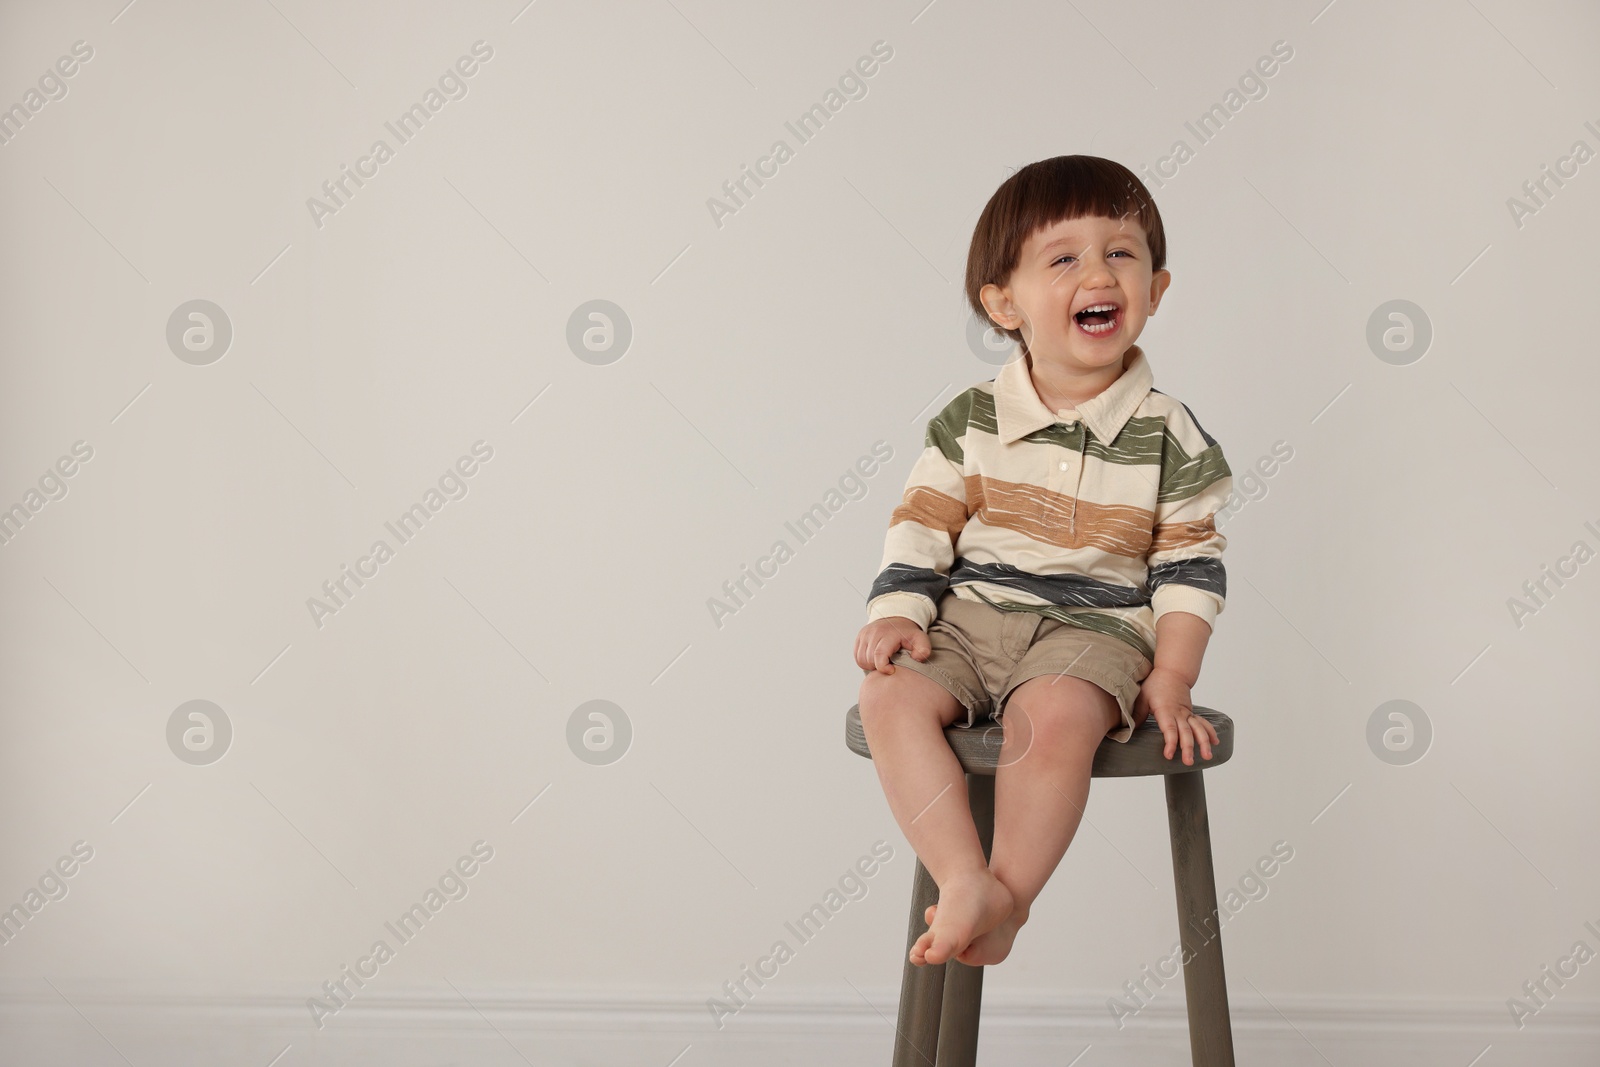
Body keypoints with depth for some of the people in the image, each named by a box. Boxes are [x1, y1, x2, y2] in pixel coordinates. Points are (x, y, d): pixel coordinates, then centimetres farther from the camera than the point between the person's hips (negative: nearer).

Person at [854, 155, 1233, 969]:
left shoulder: (1169, 436, 0)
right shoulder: (969, 423, 4)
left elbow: (1190, 566, 2)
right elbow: (920, 528, 8)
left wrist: (1172, 677, -5)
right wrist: (896, 614, -7)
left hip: (1093, 628, -2)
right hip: (970, 619, 3)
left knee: (1054, 713, -35)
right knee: (888, 696, -26)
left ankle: (1009, 895, -20)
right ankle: (966, 879, -27)